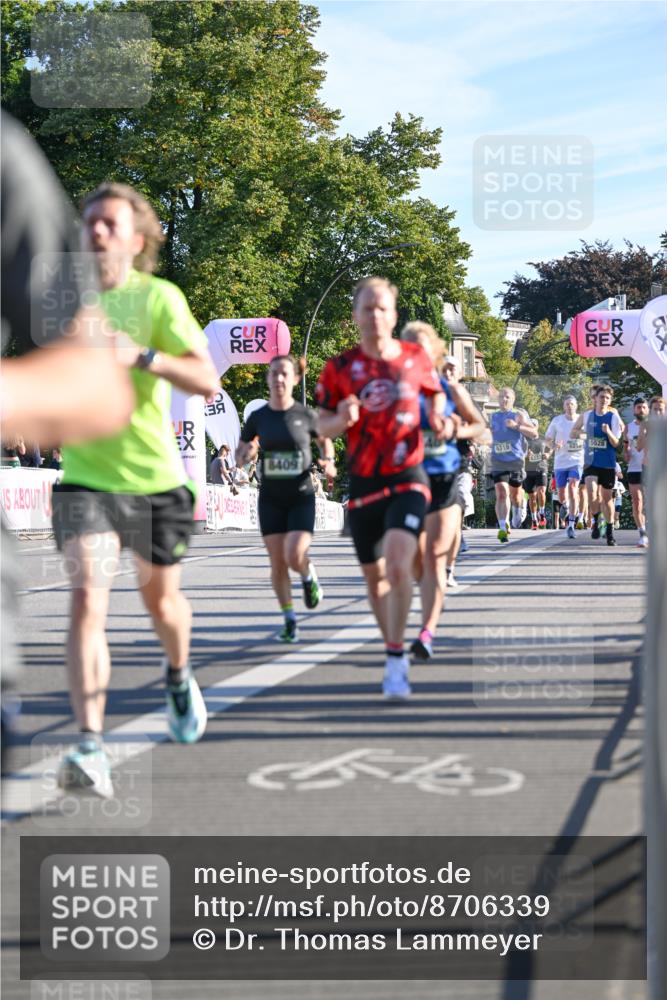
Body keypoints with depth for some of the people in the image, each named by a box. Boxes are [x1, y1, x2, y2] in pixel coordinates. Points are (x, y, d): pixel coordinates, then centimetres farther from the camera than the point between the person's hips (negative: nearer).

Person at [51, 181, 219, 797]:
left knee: (161, 598, 16)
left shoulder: (157, 297, -7)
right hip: (85, 479, 1)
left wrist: (142, 356, -28)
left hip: (156, 477, -1)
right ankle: (91, 747, -21)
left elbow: (207, 381, -15)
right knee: (87, 598, -18)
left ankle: (178, 677, 51)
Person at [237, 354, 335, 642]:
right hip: (270, 498, 2)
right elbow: (239, 458, 8)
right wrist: (247, 453, -15)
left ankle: (309, 576, 19)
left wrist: (329, 461, -5)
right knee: (278, 563, 1)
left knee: (295, 556, -17)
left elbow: (325, 440, 15)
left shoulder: (306, 415, -4)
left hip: (301, 496, -2)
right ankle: (289, 621, 14)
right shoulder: (258, 418, 0)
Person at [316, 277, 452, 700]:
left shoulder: (416, 359, -1)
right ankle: (394, 651, 32)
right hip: (364, 484, 2)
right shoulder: (340, 367, -2)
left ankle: (396, 662, -17)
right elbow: (323, 426, 3)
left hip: (408, 479, -2)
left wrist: (442, 422, -1)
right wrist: (342, 420, -19)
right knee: (375, 576, 10)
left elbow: (436, 394, 19)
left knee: (399, 562, -23)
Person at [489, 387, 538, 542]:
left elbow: (534, 433, -8)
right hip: (498, 460, 1)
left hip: (516, 460, -1)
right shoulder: (494, 416, 11)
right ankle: (503, 527, -17)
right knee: (501, 494, -13)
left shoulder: (519, 415, -1)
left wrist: (517, 426, -19)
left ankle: (518, 511, 46)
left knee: (515, 493, 12)